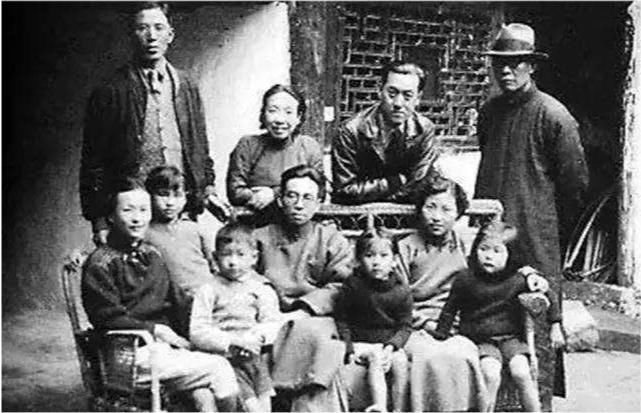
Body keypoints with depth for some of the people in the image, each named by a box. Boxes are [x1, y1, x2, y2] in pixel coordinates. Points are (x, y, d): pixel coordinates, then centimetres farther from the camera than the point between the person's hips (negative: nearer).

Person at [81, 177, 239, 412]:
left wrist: (177, 336, 4)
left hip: (165, 345, 6)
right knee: (218, 368, -15)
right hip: (132, 354, -6)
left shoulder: (152, 256, 18)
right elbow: (108, 319, -10)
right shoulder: (100, 263, -4)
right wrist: (154, 329, -12)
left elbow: (174, 303, 21)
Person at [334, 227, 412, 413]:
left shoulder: (401, 290, 0)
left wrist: (391, 346, -15)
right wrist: (349, 349, -11)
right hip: (360, 343, -2)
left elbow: (405, 326, 2)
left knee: (400, 360, -26)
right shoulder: (352, 285, -5)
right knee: (376, 357, -30)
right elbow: (341, 320, 0)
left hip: (390, 343, 2)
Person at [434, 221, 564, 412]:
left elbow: (549, 298, 10)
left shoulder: (518, 278, -2)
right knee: (490, 375, -27)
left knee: (521, 373, -22)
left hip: (512, 337, 1)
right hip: (481, 341, -1)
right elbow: (449, 309, 7)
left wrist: (555, 327, 9)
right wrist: (440, 336, 8)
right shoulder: (465, 279, -4)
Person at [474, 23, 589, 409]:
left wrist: (555, 229, 6)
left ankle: (539, 401, 7)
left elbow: (576, 181, -2)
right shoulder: (489, 112, 11)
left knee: (536, 326, -2)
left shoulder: (553, 116, -8)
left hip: (536, 244, -6)